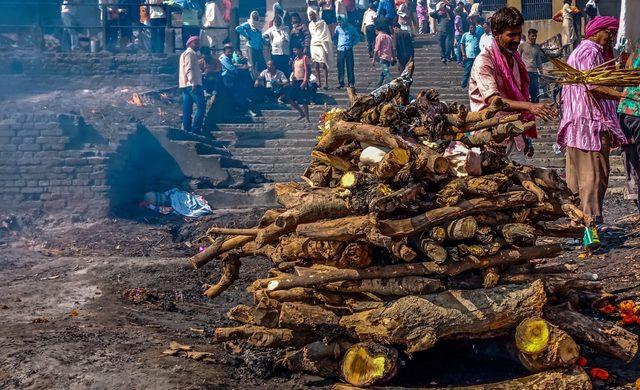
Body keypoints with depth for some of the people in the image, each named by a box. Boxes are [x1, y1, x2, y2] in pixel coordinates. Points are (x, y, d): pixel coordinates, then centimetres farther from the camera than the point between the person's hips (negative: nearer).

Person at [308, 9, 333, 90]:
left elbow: (326, 35, -4)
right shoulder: (310, 25, 15)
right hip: (314, 46, 5)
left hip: (321, 45, -5)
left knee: (324, 65, -9)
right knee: (316, 65, 0)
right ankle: (319, 82, 4)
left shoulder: (322, 23, -2)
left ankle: (326, 83, -10)